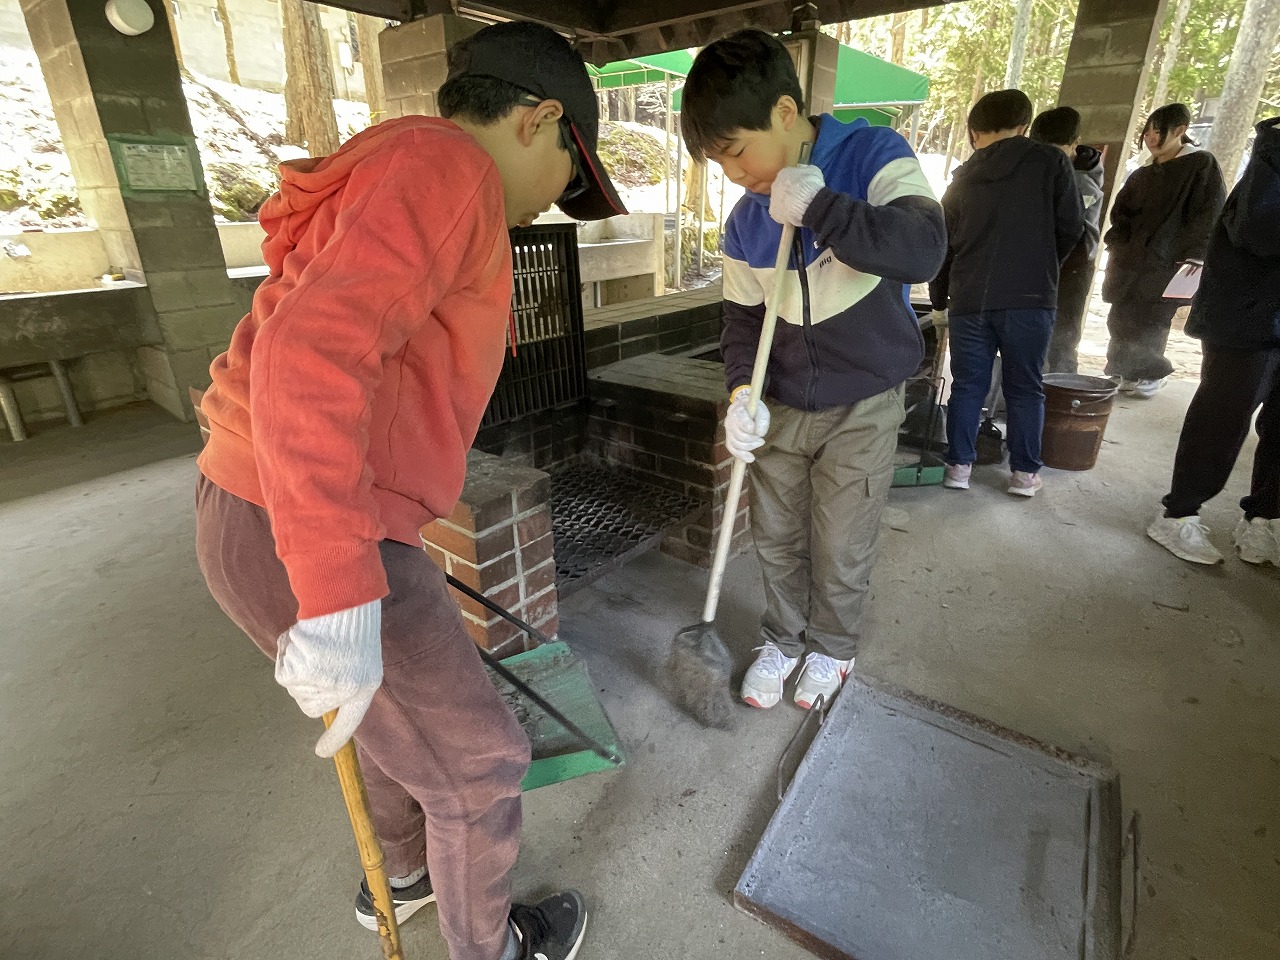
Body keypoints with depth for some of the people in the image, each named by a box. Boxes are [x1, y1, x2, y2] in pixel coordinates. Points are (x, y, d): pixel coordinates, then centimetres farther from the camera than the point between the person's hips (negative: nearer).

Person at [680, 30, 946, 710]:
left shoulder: (872, 156, -12)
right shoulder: (745, 221, 2)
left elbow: (924, 250, -28)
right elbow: (743, 317, 4)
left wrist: (816, 207, -30)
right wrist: (741, 393, -13)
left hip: (862, 406, -4)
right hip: (782, 407, 5)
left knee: (841, 550, 7)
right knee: (776, 538, 14)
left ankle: (833, 646, 36)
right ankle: (783, 639, 39)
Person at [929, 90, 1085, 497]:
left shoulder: (962, 178, 9)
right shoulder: (1050, 161, 2)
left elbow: (942, 246, 12)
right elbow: (1071, 226, 3)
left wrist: (939, 297, 25)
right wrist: (1043, 266, 21)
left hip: (969, 299, 2)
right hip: (1030, 298, -2)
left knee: (968, 385, 9)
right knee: (1025, 387, 6)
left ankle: (959, 465, 10)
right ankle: (1025, 472, 11)